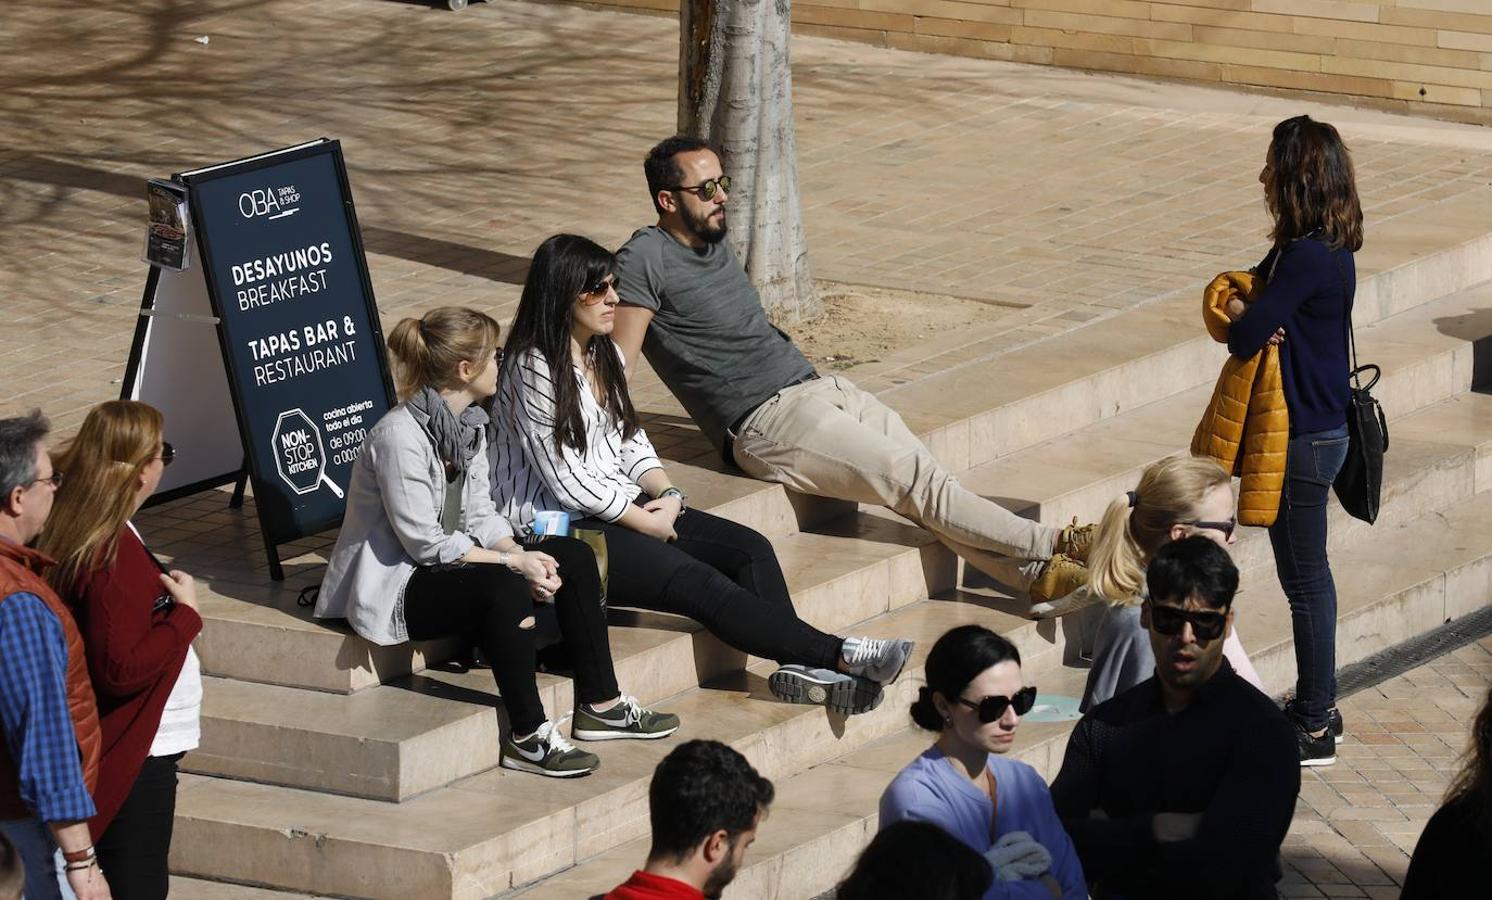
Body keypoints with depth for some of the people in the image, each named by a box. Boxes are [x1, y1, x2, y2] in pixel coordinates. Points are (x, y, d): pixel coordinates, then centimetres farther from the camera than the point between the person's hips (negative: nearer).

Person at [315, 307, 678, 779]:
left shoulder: (471, 422, 6)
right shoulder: (399, 436, -23)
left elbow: (480, 514, 7)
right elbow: (425, 543, -23)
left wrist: (521, 554, -13)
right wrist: (513, 562, -21)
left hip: (453, 563, 10)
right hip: (397, 586, -10)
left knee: (573, 556, -3)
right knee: (506, 588, -35)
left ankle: (600, 704, 0)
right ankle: (528, 736, -28)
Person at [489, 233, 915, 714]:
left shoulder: (604, 355, 11)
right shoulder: (533, 369, -17)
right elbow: (568, 481, -18)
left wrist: (667, 493, -3)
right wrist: (648, 522, -12)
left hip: (618, 507, 10)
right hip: (556, 529, -10)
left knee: (749, 548, -9)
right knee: (700, 584, -23)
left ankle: (800, 667, -20)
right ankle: (839, 655, -27)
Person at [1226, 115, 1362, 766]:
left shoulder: (1307, 258, -24)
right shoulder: (1327, 248, 8)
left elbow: (1245, 336, -25)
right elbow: (1227, 297, 12)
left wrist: (1244, 317, -3)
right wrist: (1252, 319, -10)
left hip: (1302, 440, -10)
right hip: (1317, 425, 10)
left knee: (1305, 579, 0)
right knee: (1308, 575, 18)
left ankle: (1314, 730, 8)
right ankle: (1316, 708, 29)